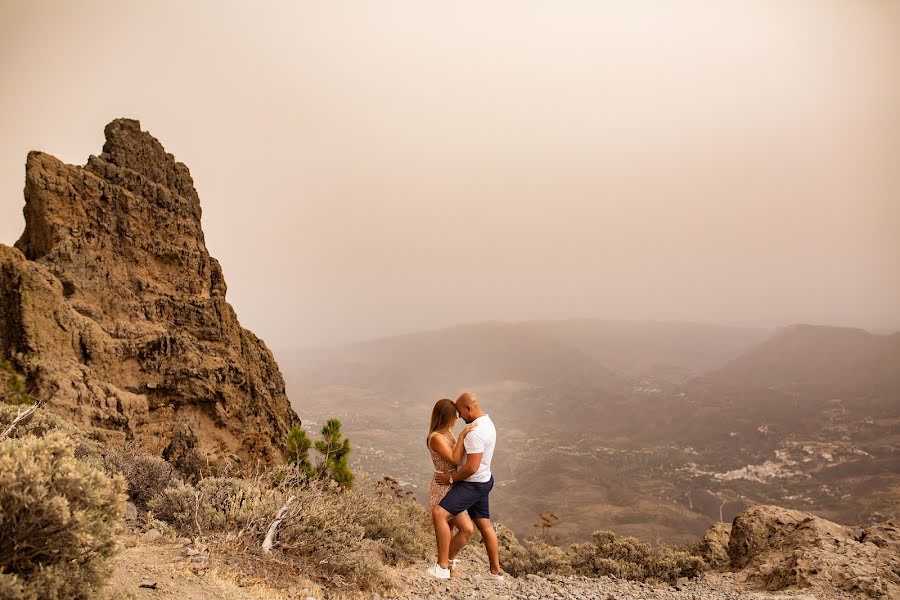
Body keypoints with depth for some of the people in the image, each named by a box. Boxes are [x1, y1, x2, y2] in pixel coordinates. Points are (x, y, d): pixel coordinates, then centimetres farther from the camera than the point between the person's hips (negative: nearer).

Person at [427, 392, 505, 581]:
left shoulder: (476, 432, -25)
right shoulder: (487, 423, 8)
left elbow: (471, 468, -28)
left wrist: (451, 478, -14)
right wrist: (455, 473, 16)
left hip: (472, 484, -11)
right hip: (483, 481, 11)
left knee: (439, 513, -18)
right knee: (484, 524, 19)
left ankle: (442, 567, -15)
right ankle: (496, 571, 30)